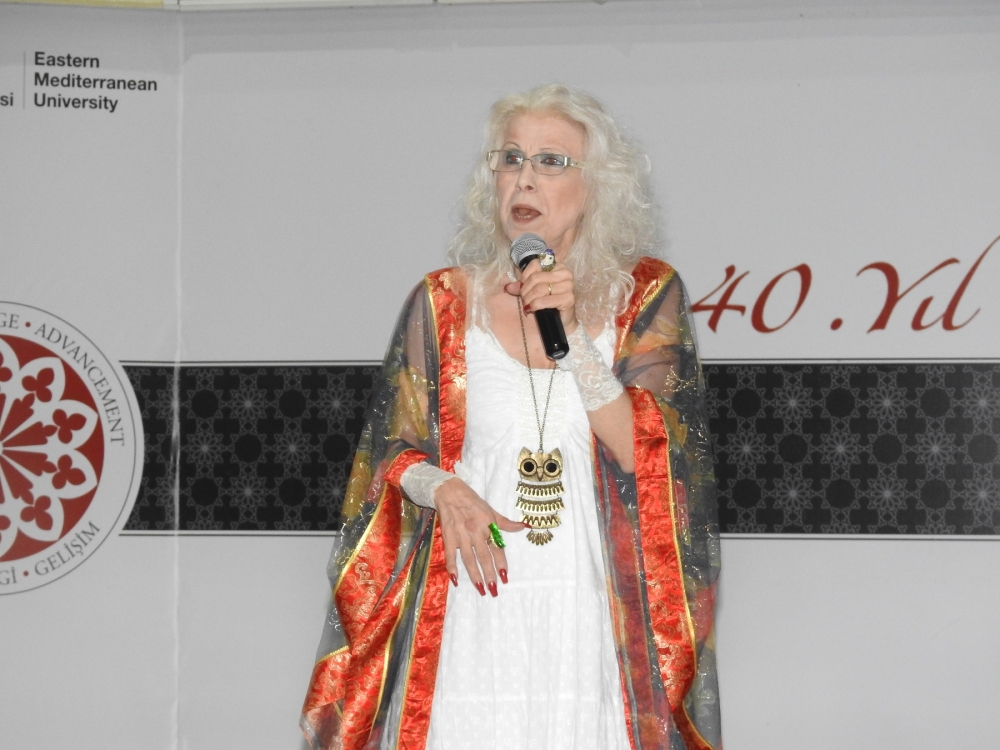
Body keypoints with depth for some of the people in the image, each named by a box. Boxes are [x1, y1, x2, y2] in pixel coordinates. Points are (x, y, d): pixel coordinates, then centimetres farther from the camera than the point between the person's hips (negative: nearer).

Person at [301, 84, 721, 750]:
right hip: (473, 602, 1)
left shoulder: (647, 295, 3)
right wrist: (444, 489, -12)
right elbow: (392, 452, 9)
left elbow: (646, 454, -6)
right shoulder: (445, 301, 5)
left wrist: (574, 332, -15)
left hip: (598, 612, 0)